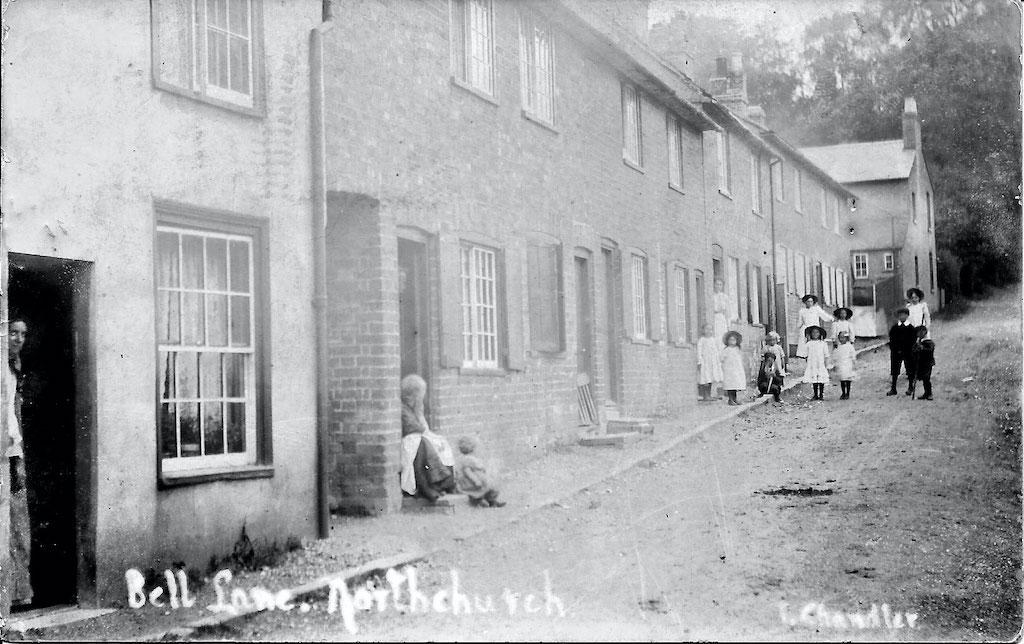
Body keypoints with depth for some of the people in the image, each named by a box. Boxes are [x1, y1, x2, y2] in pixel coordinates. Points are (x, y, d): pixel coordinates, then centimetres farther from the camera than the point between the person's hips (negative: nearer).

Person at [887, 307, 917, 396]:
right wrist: (896, 350, -9)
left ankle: (910, 389, 17)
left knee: (910, 371, 5)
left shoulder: (911, 328, -1)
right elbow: (891, 340, 2)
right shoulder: (894, 327, 4)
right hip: (896, 352, 2)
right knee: (894, 371, 4)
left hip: (908, 352, -1)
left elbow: (913, 341, -4)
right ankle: (893, 388, 11)